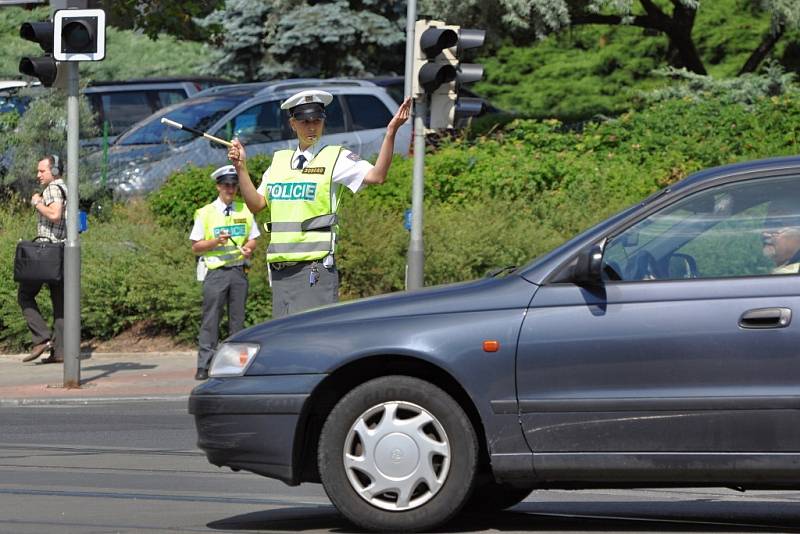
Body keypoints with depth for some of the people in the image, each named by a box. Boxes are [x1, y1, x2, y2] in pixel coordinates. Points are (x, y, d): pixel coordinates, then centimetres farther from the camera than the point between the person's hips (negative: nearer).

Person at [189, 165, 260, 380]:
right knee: (210, 319, -7)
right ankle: (204, 366, -7)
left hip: (239, 270, 3)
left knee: (238, 319, 5)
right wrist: (216, 241, -15)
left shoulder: (245, 210, 12)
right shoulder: (206, 213, 2)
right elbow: (195, 246, 2)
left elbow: (253, 239, 16)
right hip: (216, 271, -3)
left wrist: (248, 248, -7)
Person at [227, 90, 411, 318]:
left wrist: (390, 132, -23)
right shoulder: (279, 161, 17)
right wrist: (241, 168, 7)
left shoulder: (336, 158, 0)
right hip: (280, 266, 6)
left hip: (316, 265, -6)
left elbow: (376, 176, -15)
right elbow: (256, 204, 16)